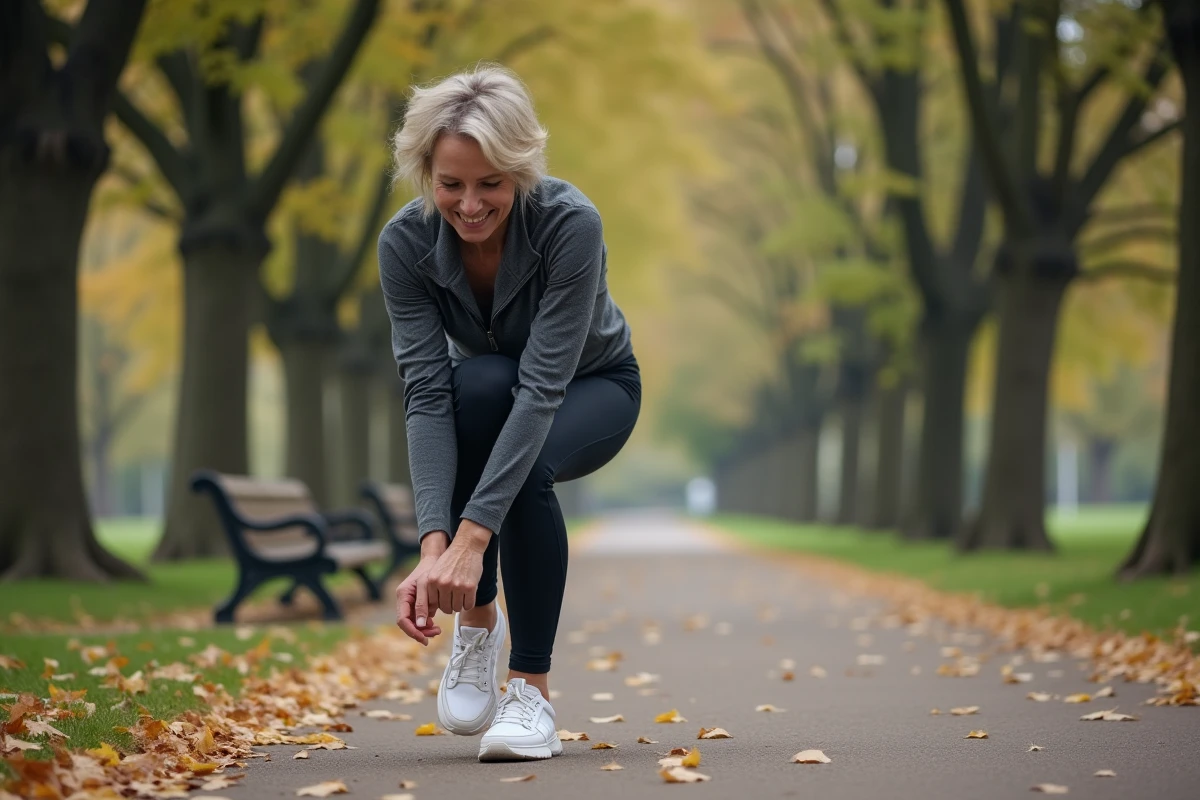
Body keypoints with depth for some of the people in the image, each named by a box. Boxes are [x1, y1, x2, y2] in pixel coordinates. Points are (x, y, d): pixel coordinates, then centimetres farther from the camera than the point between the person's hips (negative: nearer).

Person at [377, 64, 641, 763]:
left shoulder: (571, 222, -36)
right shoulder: (405, 243, -26)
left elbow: (543, 386, -41)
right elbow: (427, 393, -31)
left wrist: (472, 537, -49)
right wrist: (434, 545, -44)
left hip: (592, 387, -2)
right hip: (487, 396, 2)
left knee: (524, 470, -37)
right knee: (478, 385, -36)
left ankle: (533, 692, -20)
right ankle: (477, 621, -18)